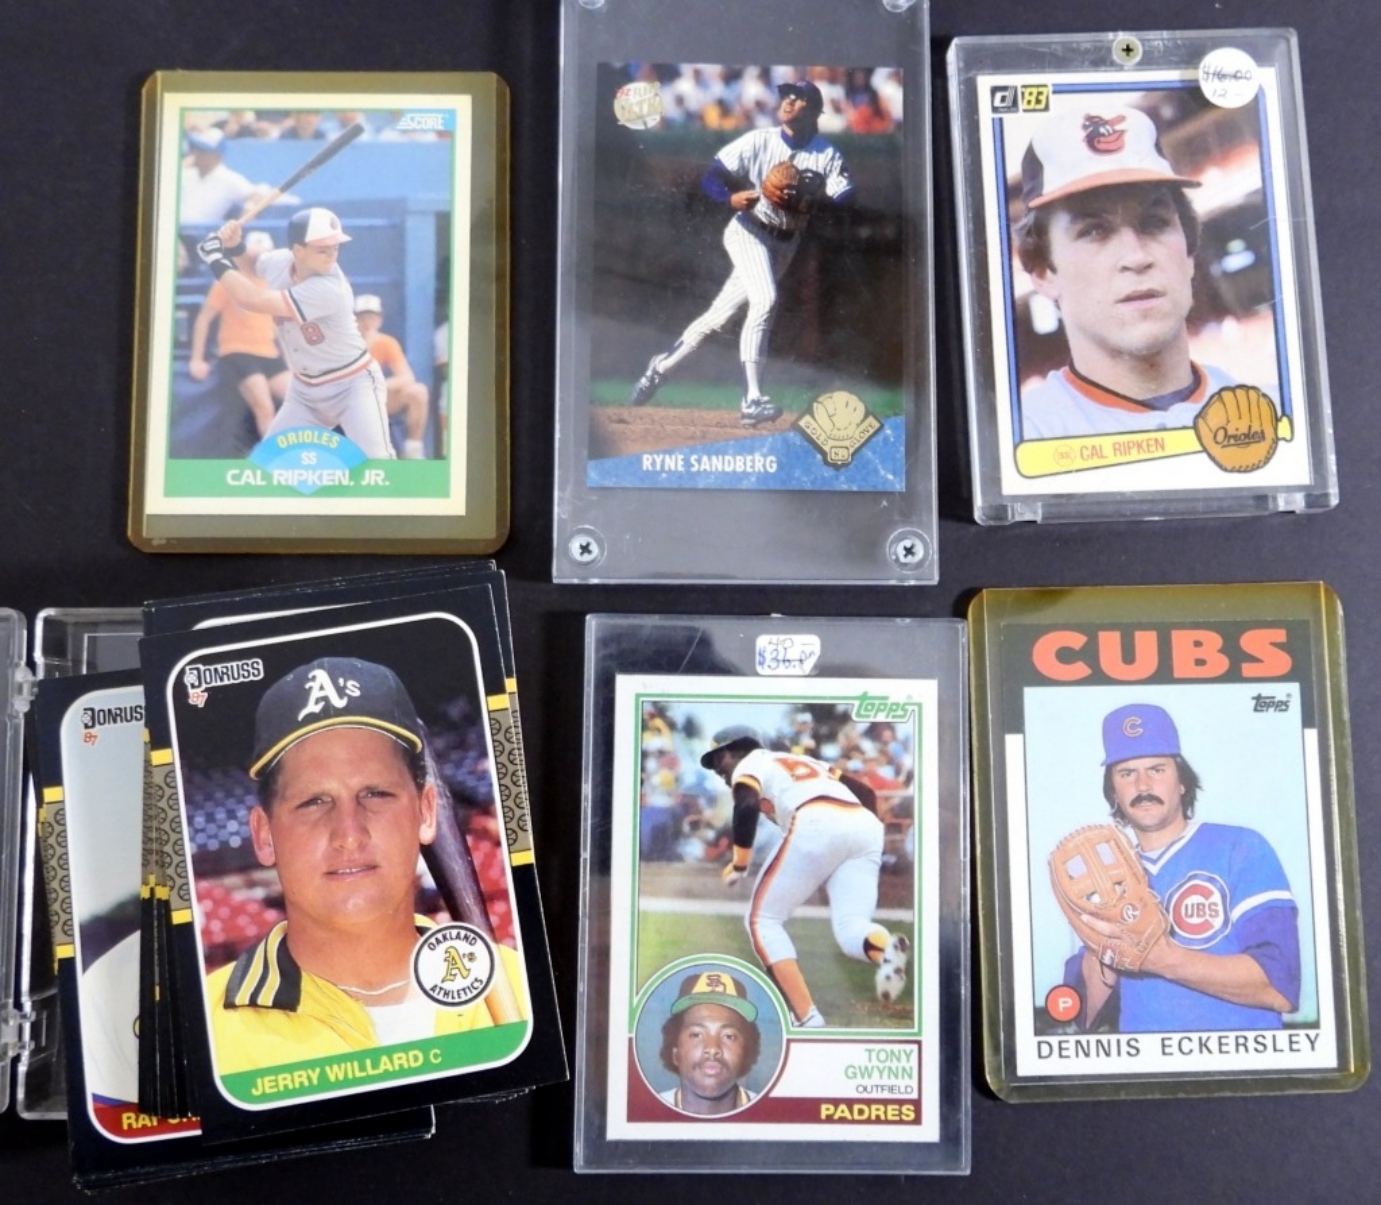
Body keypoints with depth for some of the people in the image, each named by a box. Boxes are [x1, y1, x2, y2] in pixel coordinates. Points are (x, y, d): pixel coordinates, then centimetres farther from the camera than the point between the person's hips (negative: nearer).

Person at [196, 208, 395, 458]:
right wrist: (235, 247, -4)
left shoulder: (329, 288, -31)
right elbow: (249, 270, 18)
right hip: (305, 389, 7)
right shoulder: (278, 262, -9)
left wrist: (216, 259, -22)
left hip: (352, 385, -7)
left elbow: (255, 300, -34)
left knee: (375, 461, -21)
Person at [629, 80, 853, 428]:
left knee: (719, 314, 6)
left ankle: (661, 367, 25)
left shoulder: (827, 155, -3)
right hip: (748, 231, -3)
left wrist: (814, 196, -36)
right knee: (765, 299, -26)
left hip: (785, 243, 3)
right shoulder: (758, 141, -6)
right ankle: (752, 400, -25)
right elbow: (711, 178, -10)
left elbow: (845, 194, -16)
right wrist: (731, 197, -31)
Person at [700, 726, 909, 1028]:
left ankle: (808, 1020, -5)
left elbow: (747, 807, -3)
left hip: (815, 824, -6)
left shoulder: (748, 766, 20)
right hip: (867, 825, 6)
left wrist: (739, 864, 7)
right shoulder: (807, 761, 39)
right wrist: (863, 852, 31)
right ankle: (885, 946, -32)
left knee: (763, 920, 9)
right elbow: (866, 792, 30)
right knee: (850, 929, 5)